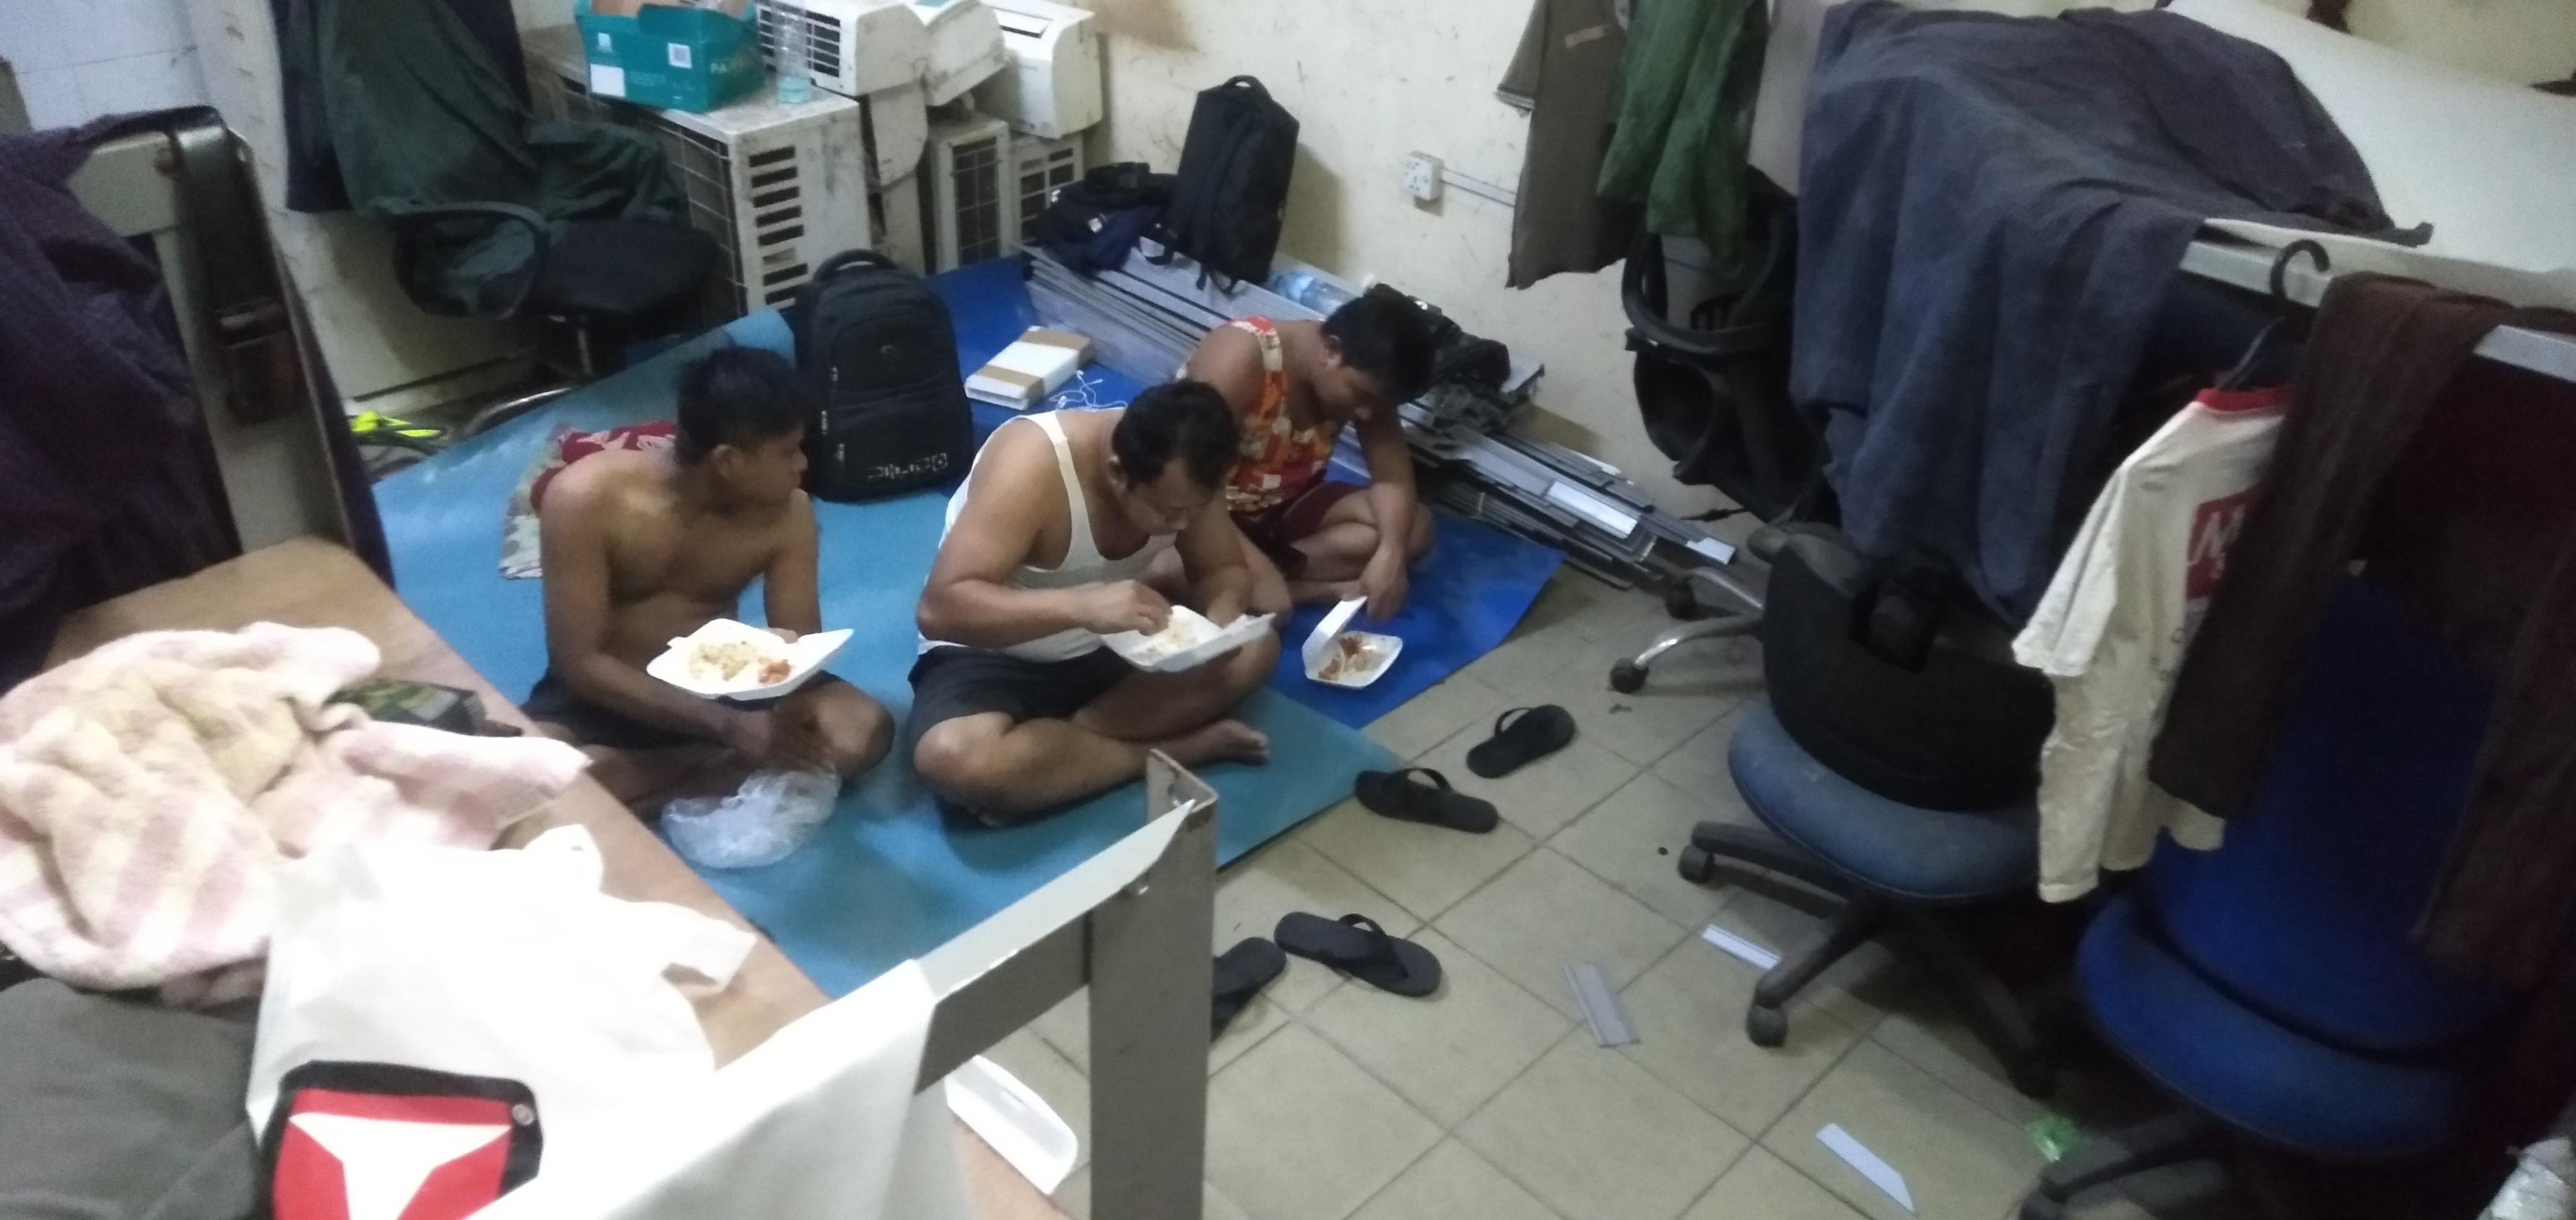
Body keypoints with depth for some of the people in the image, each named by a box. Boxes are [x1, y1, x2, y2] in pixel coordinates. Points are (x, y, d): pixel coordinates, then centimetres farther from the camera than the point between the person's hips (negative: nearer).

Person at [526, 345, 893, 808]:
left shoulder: (787, 512, -13)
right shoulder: (587, 499, -23)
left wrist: (790, 704, -36)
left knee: (864, 729, -23)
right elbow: (579, 662, -21)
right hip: (606, 694, -3)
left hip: (723, 682, 3)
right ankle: (737, 770, -20)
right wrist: (729, 726, -31)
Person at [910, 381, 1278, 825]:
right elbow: (940, 609, -36)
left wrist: (1218, 624, -25)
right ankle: (1175, 749, -21)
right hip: (994, 653, -5)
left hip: (1108, 648, 6)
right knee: (954, 760, -36)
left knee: (1256, 648, -14)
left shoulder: (1184, 477, -15)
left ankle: (1057, 736, -18)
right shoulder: (1031, 466, -32)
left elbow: (1225, 570, -1)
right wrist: (1081, 606, -48)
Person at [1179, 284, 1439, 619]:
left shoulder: (1364, 379, -10)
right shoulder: (1239, 358, -29)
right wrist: (1255, 570, -37)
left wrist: (1391, 552, -30)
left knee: (1415, 527, -12)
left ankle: (1273, 570, -18)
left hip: (1284, 506, 7)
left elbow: (1393, 475, -11)